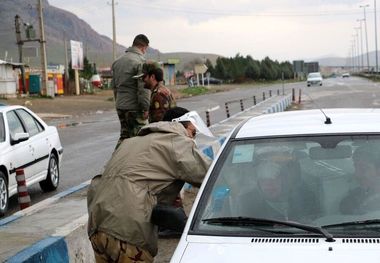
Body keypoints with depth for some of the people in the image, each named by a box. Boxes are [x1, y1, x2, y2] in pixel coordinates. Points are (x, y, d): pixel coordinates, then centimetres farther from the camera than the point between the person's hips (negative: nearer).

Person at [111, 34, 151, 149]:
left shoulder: (117, 61, 14)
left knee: (124, 136, 17)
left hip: (120, 106, 8)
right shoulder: (141, 61, -13)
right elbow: (143, 88, -17)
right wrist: (145, 108, -14)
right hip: (134, 107, -8)